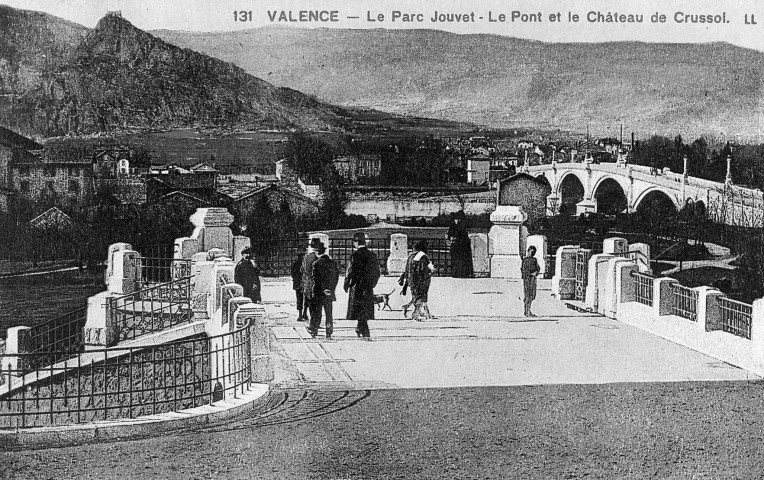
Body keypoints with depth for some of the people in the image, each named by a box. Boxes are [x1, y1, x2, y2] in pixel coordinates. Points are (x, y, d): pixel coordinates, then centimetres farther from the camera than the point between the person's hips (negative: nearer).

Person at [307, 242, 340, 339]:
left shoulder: (316, 264, -11)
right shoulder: (333, 263, 3)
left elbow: (316, 279, -14)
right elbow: (336, 277, 6)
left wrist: (323, 290, -8)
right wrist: (332, 289, 11)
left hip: (318, 292, -4)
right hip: (329, 292, 4)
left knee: (316, 312, 8)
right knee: (329, 313, 9)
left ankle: (313, 330, 14)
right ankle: (329, 333, 8)